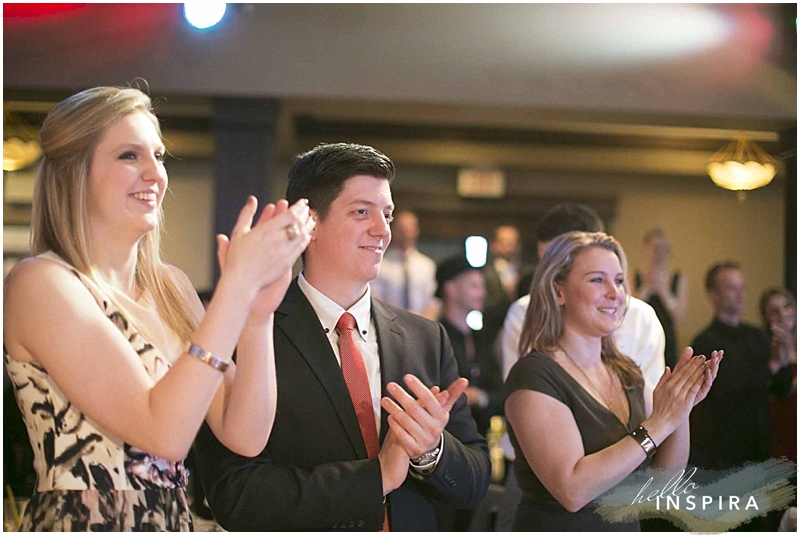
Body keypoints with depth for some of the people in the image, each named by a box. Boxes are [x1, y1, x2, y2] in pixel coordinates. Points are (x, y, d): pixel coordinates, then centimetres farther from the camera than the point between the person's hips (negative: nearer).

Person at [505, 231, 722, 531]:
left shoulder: (625, 372, 2)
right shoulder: (534, 375, -19)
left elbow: (666, 474, 2)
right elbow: (572, 490, -27)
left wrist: (681, 409, -14)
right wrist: (658, 424, -25)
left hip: (626, 528, 7)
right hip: (556, 527, -6)